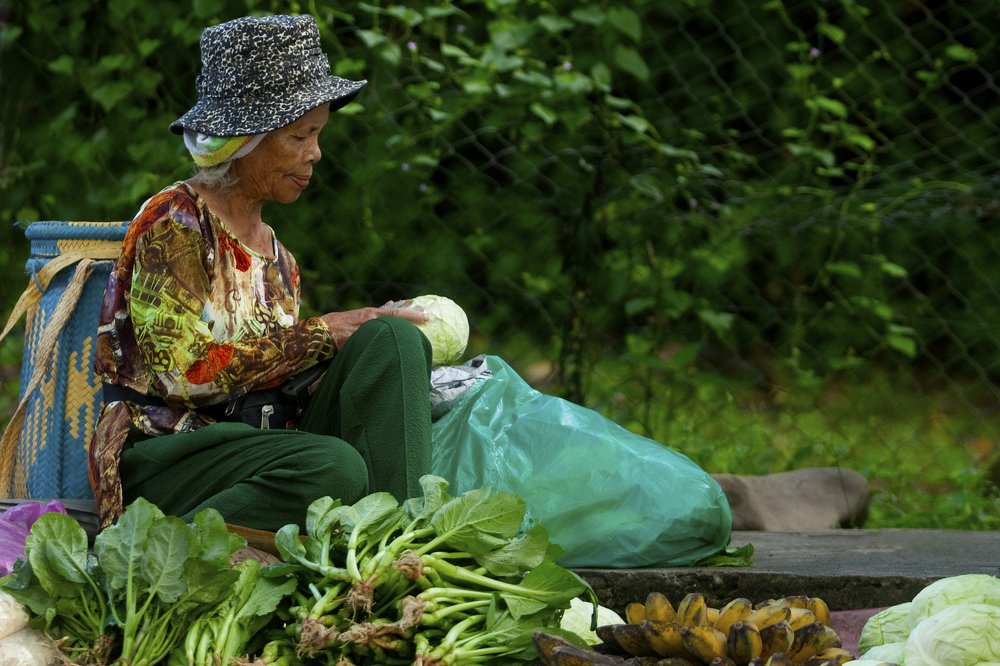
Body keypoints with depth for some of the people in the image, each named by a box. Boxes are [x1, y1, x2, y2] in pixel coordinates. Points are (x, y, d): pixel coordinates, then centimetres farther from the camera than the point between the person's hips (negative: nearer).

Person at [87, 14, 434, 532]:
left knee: (391, 338, -10)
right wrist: (321, 335, -11)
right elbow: (186, 370, -16)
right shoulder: (172, 222, -6)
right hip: (161, 454, -7)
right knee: (332, 467, -35)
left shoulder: (275, 255, 19)